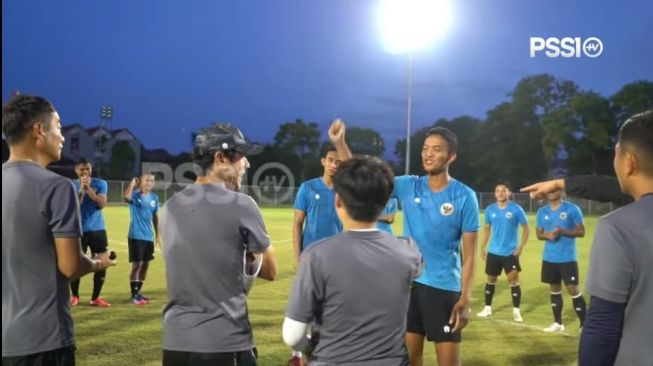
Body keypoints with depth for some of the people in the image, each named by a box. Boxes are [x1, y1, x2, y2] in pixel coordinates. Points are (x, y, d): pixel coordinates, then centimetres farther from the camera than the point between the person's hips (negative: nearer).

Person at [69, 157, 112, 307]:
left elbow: (102, 203, -11)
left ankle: (95, 298, 14)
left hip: (98, 229, 2)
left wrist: (88, 188, -17)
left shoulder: (100, 183, 2)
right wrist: (81, 188, -19)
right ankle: (75, 296, 21)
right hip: (78, 230, -2)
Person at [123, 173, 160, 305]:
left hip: (149, 237, 6)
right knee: (137, 264, -5)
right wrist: (132, 183, -21)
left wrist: (157, 235, 16)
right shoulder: (135, 195, -9)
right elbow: (125, 197, -34)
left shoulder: (154, 197, 8)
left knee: (145, 264, 11)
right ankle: (134, 295, 2)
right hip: (136, 236, -6)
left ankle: (138, 292, 23)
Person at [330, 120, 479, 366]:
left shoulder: (464, 197, -8)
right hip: (409, 284, 3)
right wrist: (339, 143, -15)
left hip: (444, 288, -3)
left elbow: (469, 254, -6)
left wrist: (465, 299, -12)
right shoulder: (408, 187, 2)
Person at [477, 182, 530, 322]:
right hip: (493, 252, 4)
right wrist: (482, 247, 8)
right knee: (491, 279, 12)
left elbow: (525, 228, -4)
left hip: (510, 252, -4)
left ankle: (516, 311, 7)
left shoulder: (516, 209, -9)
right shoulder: (490, 209, 2)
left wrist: (520, 247, -12)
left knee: (513, 280, -3)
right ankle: (487, 308, 24)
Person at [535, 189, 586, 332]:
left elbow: (581, 232, -6)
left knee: (573, 290, -6)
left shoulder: (572, 209, -6)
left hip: (567, 258, -5)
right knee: (555, 289, 13)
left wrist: (563, 231, -21)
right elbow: (539, 234, 13)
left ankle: (584, 324, 4)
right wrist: (547, 235, -10)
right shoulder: (542, 212, 7)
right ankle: (558, 323, 24)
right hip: (549, 258, 5)